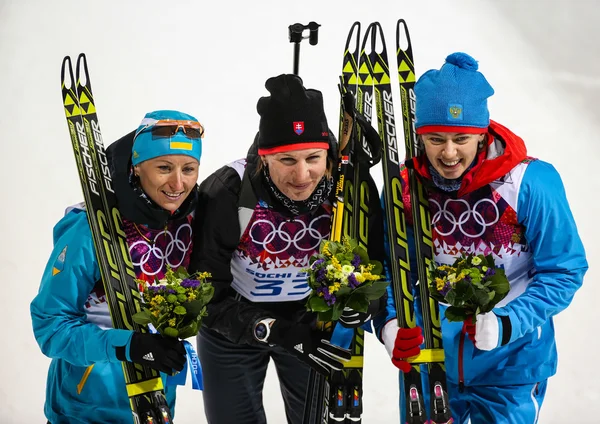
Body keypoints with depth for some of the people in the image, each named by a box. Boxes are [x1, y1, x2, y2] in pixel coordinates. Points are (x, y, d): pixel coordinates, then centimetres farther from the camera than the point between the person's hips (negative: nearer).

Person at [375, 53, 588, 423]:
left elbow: (564, 271, -11)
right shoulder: (405, 184, -8)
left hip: (510, 365, -3)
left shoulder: (531, 182, -17)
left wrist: (506, 324, -24)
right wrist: (392, 324, -21)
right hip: (427, 360, 3)